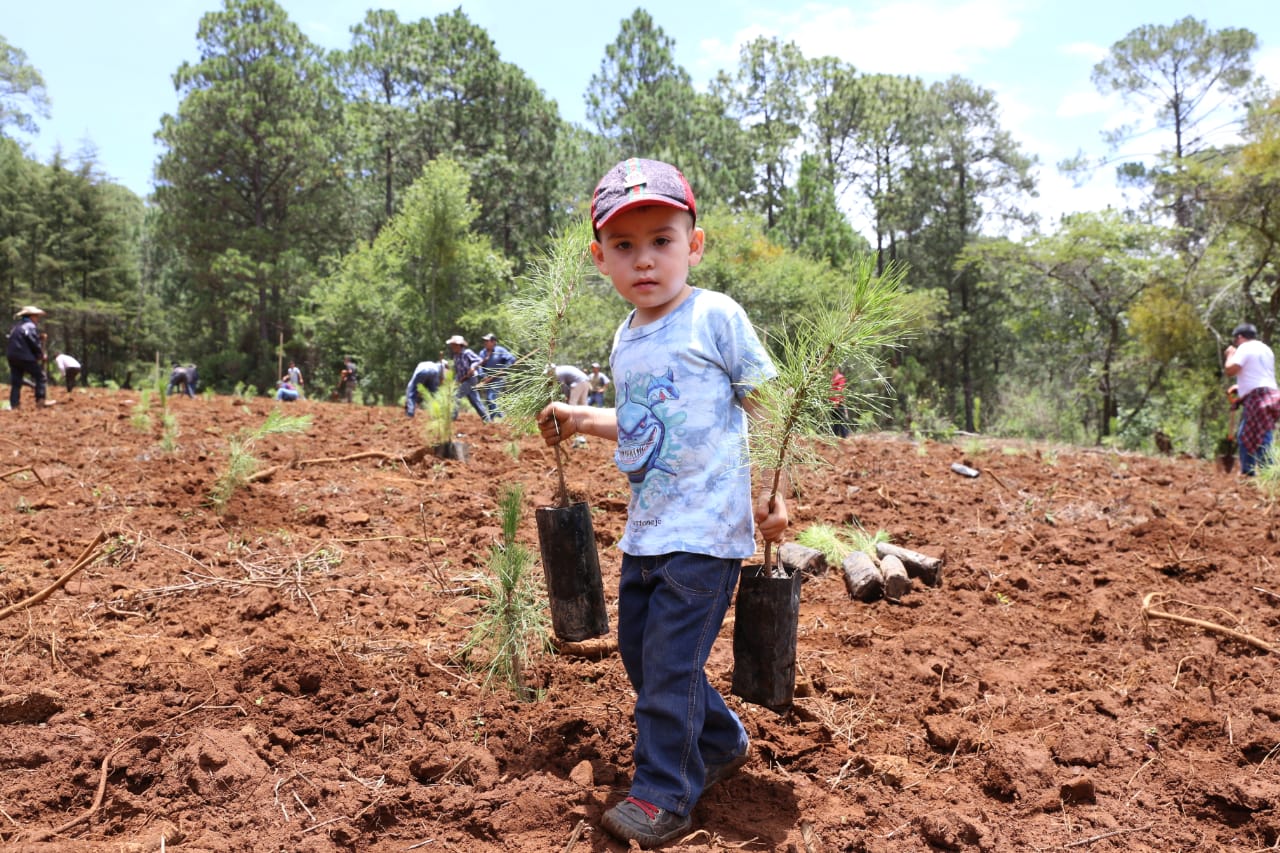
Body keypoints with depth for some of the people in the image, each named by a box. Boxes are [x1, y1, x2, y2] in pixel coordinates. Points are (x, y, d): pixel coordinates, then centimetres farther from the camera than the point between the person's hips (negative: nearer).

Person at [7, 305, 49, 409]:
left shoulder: (16, 327, 19)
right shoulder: (31, 327, -8)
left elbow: (12, 342, 19)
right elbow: (35, 343, -13)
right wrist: (41, 355, 3)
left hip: (12, 357, 8)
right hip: (26, 357, -8)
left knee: (15, 382, 9)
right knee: (40, 376, 2)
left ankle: (14, 404, 6)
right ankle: (40, 400, -6)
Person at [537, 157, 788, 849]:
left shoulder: (716, 317, -10)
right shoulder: (625, 340, 11)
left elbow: (764, 405, -8)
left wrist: (768, 494, -14)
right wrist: (579, 421, 16)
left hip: (707, 529, -8)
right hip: (645, 531, 8)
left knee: (670, 660, -4)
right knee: (639, 651, 16)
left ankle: (663, 795, 16)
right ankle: (721, 744, 38)